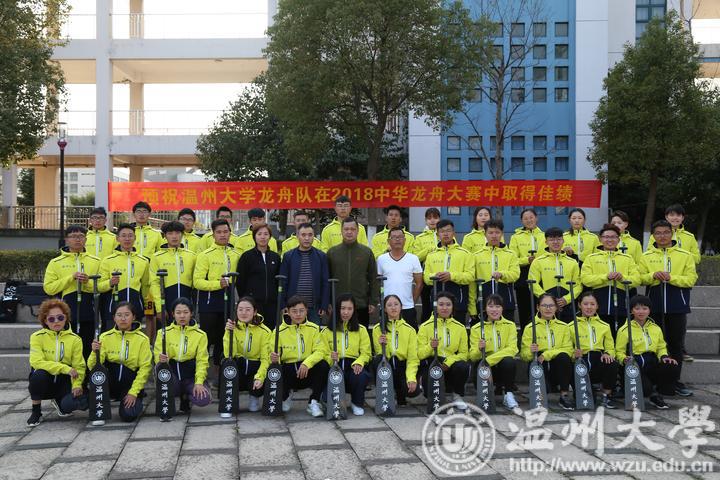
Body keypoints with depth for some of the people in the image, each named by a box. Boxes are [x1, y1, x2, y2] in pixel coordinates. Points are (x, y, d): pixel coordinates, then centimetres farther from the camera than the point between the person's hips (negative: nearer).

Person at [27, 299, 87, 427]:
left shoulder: (75, 339, -3)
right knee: (39, 374, -36)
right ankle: (36, 412, -9)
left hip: (64, 381, 2)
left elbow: (79, 366, -6)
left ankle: (59, 401, 16)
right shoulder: (37, 337, -8)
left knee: (81, 402, -24)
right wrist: (65, 368, -29)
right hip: (44, 380, -2)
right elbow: (37, 362, -21)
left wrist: (77, 384, -26)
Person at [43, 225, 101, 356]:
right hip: (66, 311, -1)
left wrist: (88, 282, -13)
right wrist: (71, 278, -12)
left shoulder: (95, 261, 9)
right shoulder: (56, 262, 5)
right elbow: (48, 288, -3)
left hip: (88, 311, 1)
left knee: (87, 348, 8)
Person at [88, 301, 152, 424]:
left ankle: (136, 401, 13)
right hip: (110, 380, 2)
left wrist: (133, 392, -13)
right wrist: (95, 352, -29)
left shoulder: (142, 339, -5)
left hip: (130, 381, -2)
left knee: (128, 415, -24)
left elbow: (145, 368, -7)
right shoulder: (106, 337, -2)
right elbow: (92, 366, -8)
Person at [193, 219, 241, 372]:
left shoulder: (236, 255, 9)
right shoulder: (206, 255, -7)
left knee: (223, 338, 12)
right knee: (207, 338, -2)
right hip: (209, 303, -5)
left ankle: (218, 369, 26)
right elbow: (197, 281, -13)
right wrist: (218, 284, -23)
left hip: (228, 302, 5)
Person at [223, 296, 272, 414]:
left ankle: (254, 397, 10)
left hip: (256, 367, -1)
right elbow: (229, 355, -16)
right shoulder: (233, 327, -4)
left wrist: (260, 377, -29)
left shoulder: (265, 331, -8)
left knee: (259, 385, -32)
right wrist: (229, 333, -26)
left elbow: (266, 359, -12)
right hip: (238, 366, 1)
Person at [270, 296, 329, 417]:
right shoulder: (280, 330, -2)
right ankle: (286, 396, 8)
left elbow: (321, 350, -10)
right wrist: (274, 359, -31)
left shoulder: (314, 328, 0)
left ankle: (313, 402, -9)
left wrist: (307, 363, -28)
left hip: (308, 371, 0)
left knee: (323, 366, -29)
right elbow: (274, 354, -4)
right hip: (287, 372, 0)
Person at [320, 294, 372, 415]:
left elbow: (366, 353, 5)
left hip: (354, 366, 1)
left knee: (361, 376, -35)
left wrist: (359, 362, -17)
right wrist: (331, 358, -22)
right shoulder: (327, 331, 8)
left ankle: (357, 403, 0)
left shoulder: (361, 330, 11)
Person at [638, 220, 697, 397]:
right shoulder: (646, 256, 7)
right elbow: (640, 278, 4)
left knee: (676, 344, 5)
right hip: (655, 306, 1)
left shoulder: (685, 255, 2)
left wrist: (671, 277, -18)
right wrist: (653, 275, -15)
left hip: (677, 306, -1)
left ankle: (675, 381, 14)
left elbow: (690, 279, -4)